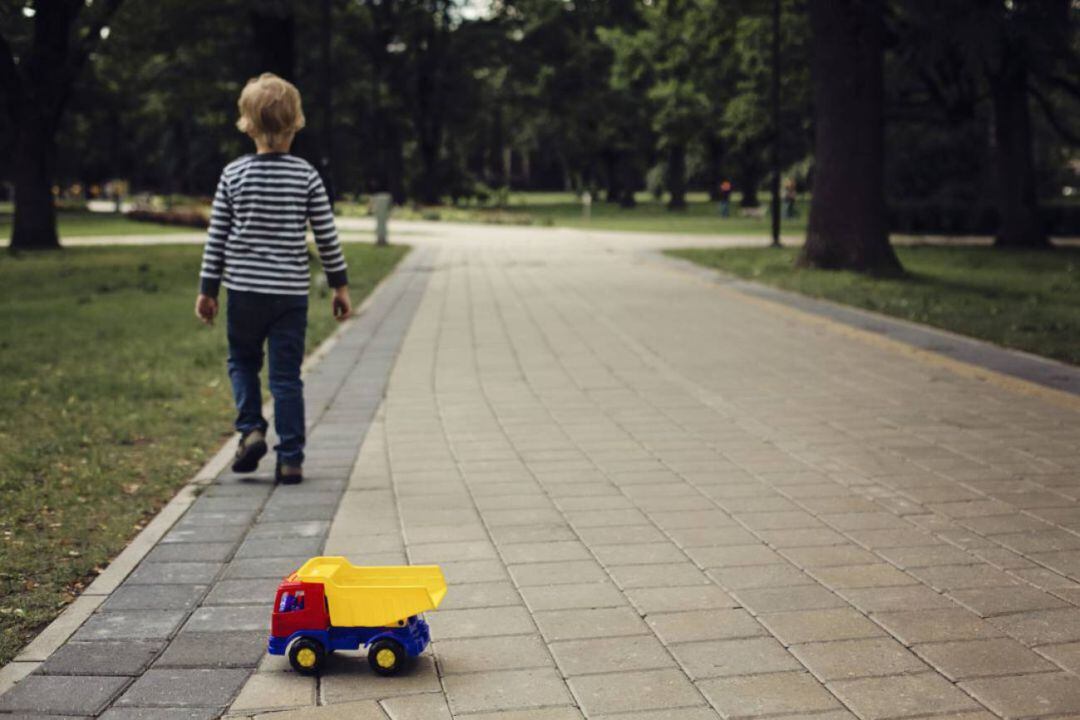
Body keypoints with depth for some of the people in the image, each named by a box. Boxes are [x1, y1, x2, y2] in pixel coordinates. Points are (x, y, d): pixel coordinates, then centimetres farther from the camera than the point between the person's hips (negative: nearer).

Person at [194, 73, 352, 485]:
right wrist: (340, 285, 9)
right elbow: (327, 236, -1)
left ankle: (251, 428, 2)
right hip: (291, 292, 0)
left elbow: (216, 238, 1)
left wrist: (208, 289, 8)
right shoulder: (306, 176, -4)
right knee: (286, 375, 4)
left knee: (242, 361, 21)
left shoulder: (233, 175, -2)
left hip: (244, 290, 0)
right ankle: (290, 459, 4)